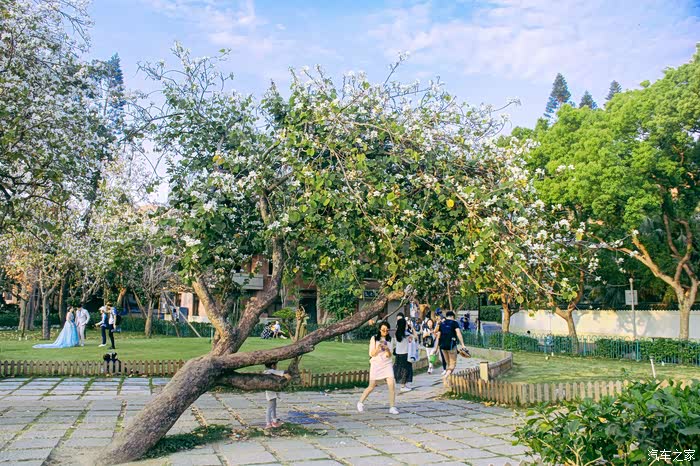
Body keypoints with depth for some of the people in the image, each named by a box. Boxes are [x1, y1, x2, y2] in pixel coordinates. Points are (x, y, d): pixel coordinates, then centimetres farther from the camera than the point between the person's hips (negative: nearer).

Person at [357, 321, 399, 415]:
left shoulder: (390, 340, 6)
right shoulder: (374, 339, -2)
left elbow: (389, 355, 1)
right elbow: (372, 354, -5)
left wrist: (387, 349, -20)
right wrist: (378, 347, -22)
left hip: (387, 364, 2)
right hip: (376, 364, -2)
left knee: (392, 385, -13)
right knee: (371, 387, 2)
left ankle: (392, 407, -4)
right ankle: (360, 402, 24)